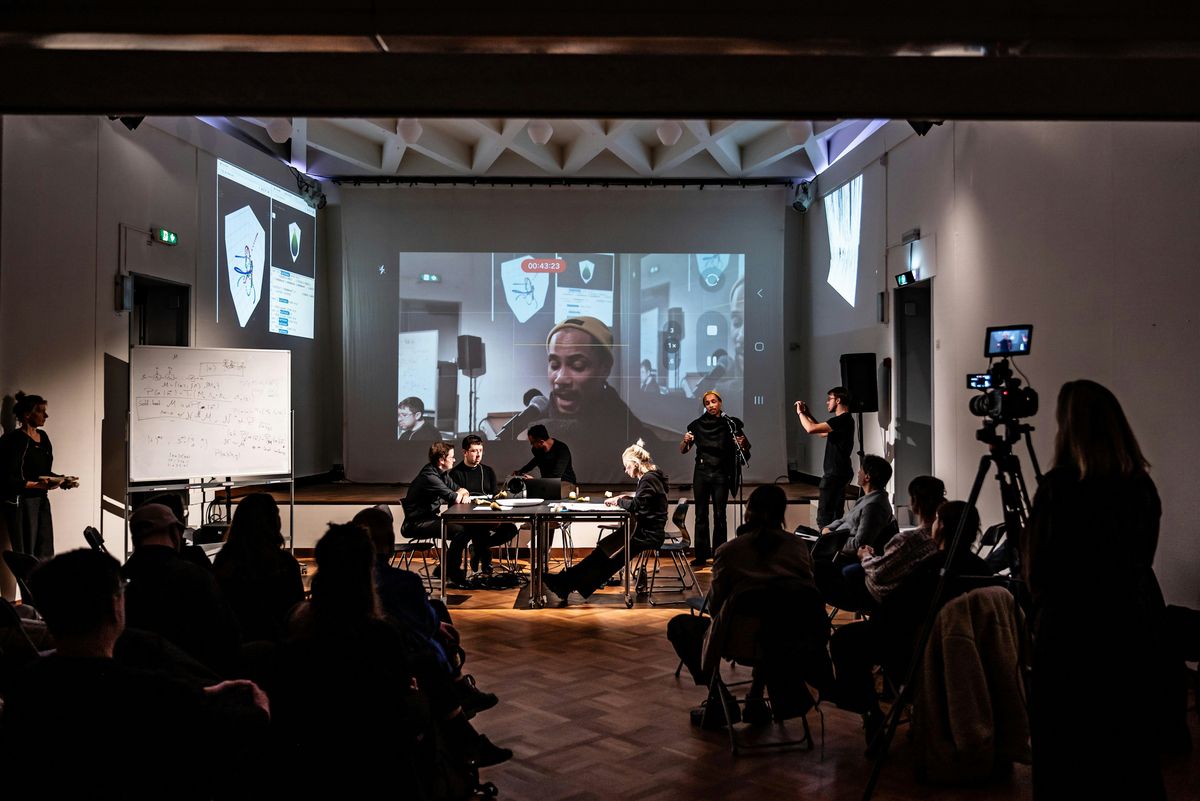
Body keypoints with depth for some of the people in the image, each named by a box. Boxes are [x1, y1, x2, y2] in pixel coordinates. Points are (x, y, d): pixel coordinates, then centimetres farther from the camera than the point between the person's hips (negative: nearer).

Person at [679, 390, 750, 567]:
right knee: (701, 515, 2)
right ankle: (701, 555, 6)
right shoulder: (697, 425, 4)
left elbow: (746, 449, 6)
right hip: (701, 473, 1)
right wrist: (686, 441, -14)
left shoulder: (730, 424, 0)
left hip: (721, 474, -1)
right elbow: (683, 450, 7)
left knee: (720, 515, 0)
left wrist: (742, 444, -17)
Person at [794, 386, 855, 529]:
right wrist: (808, 414, 18)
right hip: (839, 472, 10)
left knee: (824, 513, -10)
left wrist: (800, 413, -7)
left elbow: (811, 429, -24)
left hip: (835, 473, -10)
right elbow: (822, 433, 24)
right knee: (835, 512, 15)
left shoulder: (842, 420, -19)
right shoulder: (844, 420, 14)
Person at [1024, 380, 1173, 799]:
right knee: (1132, 761, 16)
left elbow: (1036, 572, -11)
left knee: (1068, 764, 6)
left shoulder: (1059, 486, -15)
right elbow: (1140, 560, 13)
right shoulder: (1142, 485, 2)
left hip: (1073, 639, -6)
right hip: (1135, 634, 6)